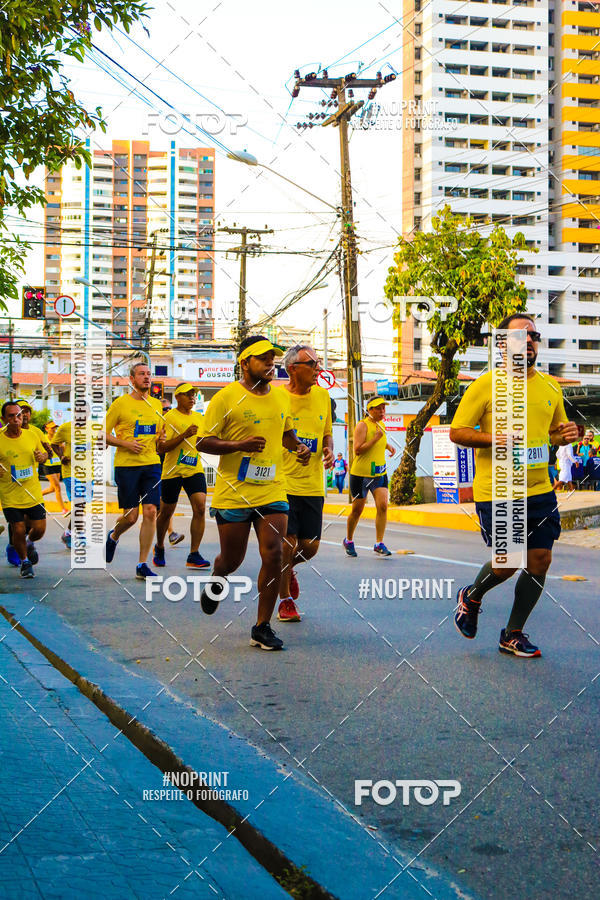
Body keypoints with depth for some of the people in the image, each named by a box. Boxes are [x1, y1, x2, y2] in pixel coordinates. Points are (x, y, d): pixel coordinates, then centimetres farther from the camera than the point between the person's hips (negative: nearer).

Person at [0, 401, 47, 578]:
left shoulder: (31, 435, 0)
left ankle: (30, 543, 40)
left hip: (33, 494, 3)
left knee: (39, 529, 3)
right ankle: (24, 561, 26)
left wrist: (42, 456, -8)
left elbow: (43, 453, 15)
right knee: (18, 531, -2)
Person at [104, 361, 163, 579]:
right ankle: (113, 536, 33)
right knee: (131, 516, -2)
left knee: (150, 512, -5)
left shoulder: (157, 404, 12)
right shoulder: (120, 403, -3)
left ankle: (142, 565, 2)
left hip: (152, 464, 4)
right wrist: (125, 444, -15)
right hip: (126, 465, -4)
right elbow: (104, 434, -1)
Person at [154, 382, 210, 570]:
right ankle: (159, 548, 35)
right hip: (172, 471, -4)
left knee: (200, 508, -14)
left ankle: (194, 555, -10)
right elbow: (161, 449, -14)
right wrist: (184, 435, -22)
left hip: (194, 470, 4)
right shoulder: (169, 417, -6)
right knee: (166, 512, 8)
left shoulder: (199, 417, 12)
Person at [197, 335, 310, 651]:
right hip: (233, 494, -3)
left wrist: (299, 447, 6)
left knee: (273, 556, -8)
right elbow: (202, 442, -8)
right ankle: (216, 580, 45)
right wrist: (240, 445, -21)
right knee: (232, 559, 7)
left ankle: (262, 628, 2)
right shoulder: (226, 397, -7)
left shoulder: (282, 397, 10)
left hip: (272, 492, 4)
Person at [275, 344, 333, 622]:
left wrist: (329, 450, -2)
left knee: (310, 546, 5)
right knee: (287, 544, -4)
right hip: (283, 483, -4)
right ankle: (286, 601, 15)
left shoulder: (322, 395, 7)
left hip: (313, 485, 4)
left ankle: (288, 568, 39)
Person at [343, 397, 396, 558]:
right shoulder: (362, 425, -12)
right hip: (361, 473, -6)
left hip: (380, 473, 6)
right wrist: (376, 438, -25)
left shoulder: (381, 425, 10)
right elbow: (358, 450, -21)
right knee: (357, 510, 5)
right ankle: (348, 541, 27)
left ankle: (379, 543, -7)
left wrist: (389, 446, 13)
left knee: (383, 505, -11)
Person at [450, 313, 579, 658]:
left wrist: (568, 434, -1)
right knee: (506, 564, -4)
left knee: (540, 559, 2)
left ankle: (513, 635, 18)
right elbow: (457, 432, -6)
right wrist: (494, 438, -22)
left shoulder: (550, 387, 9)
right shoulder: (486, 385, -6)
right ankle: (471, 598, 30)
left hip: (540, 491, 5)